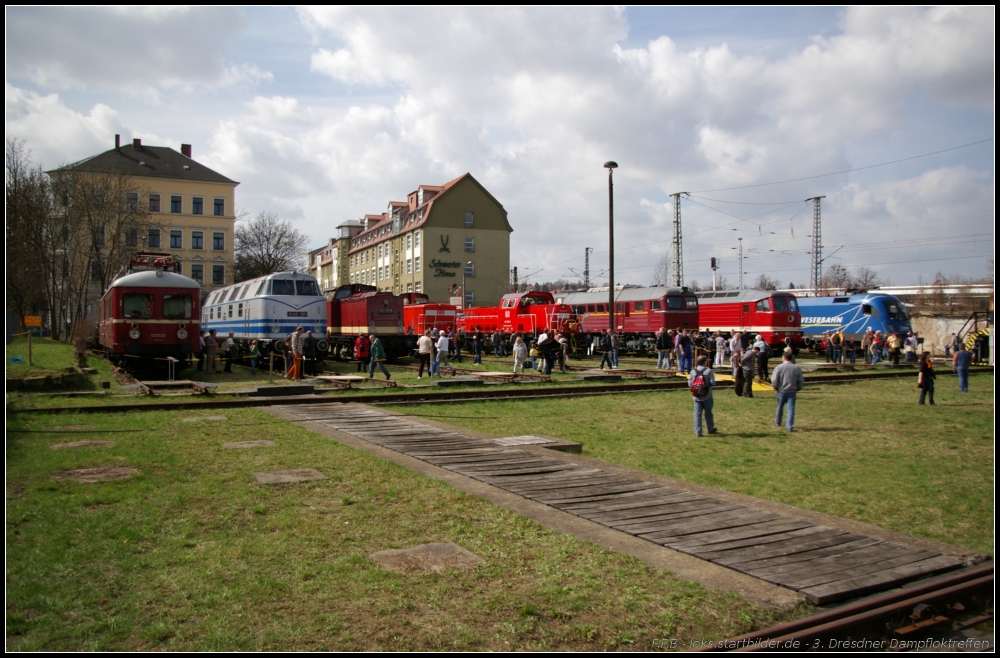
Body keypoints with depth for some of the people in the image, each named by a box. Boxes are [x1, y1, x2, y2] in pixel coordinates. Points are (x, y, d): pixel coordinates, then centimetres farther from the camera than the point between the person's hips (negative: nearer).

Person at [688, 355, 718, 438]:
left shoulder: (693, 371, -1)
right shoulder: (709, 371, -10)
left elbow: (689, 384, -3)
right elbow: (712, 383, -14)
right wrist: (709, 386, 7)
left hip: (696, 397, 2)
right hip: (707, 396, -2)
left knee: (697, 414, 3)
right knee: (708, 413, 15)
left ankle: (698, 432, -1)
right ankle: (711, 429, 31)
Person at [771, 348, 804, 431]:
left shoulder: (779, 367, -10)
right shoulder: (796, 368, -3)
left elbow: (774, 381, -12)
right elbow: (801, 381, 2)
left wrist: (776, 388, 6)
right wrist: (797, 388, 17)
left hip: (781, 391, 0)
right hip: (792, 391, 0)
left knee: (780, 407, 18)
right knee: (791, 408, 0)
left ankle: (778, 422, 36)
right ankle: (789, 426, -8)